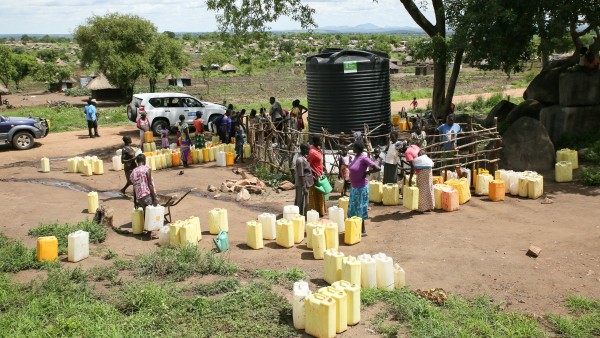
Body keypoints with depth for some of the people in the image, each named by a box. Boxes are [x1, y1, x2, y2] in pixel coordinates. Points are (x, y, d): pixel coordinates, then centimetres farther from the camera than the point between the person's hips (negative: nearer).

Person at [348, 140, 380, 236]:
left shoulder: (364, 158, -23)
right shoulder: (356, 156, 2)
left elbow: (378, 168, -28)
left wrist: (366, 173, -17)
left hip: (361, 187, -9)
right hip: (354, 187, 9)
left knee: (360, 208, 1)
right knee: (353, 208, 16)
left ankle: (363, 231, 13)